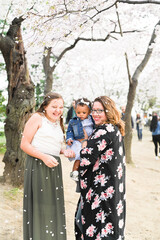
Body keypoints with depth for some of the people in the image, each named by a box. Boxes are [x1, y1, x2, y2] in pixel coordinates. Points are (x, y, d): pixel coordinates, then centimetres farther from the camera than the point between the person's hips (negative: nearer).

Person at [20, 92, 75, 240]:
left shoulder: (58, 123, 18)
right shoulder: (37, 118, -3)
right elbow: (24, 144, -9)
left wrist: (64, 152, 8)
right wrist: (44, 157, -20)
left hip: (53, 167, 7)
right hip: (37, 166, -7)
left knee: (53, 205, 11)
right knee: (38, 205, -3)